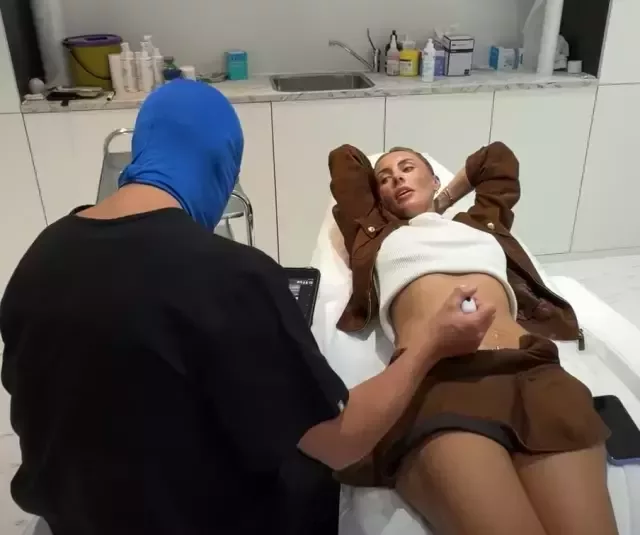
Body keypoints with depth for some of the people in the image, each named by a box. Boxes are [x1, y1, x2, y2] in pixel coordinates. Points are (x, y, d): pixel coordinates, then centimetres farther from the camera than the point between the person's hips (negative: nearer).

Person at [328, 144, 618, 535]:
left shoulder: (482, 223, 34)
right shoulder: (376, 236, 28)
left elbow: (498, 156, 49)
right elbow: (344, 158, 39)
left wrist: (442, 200, 49)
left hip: (532, 371, 3)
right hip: (433, 378, -3)